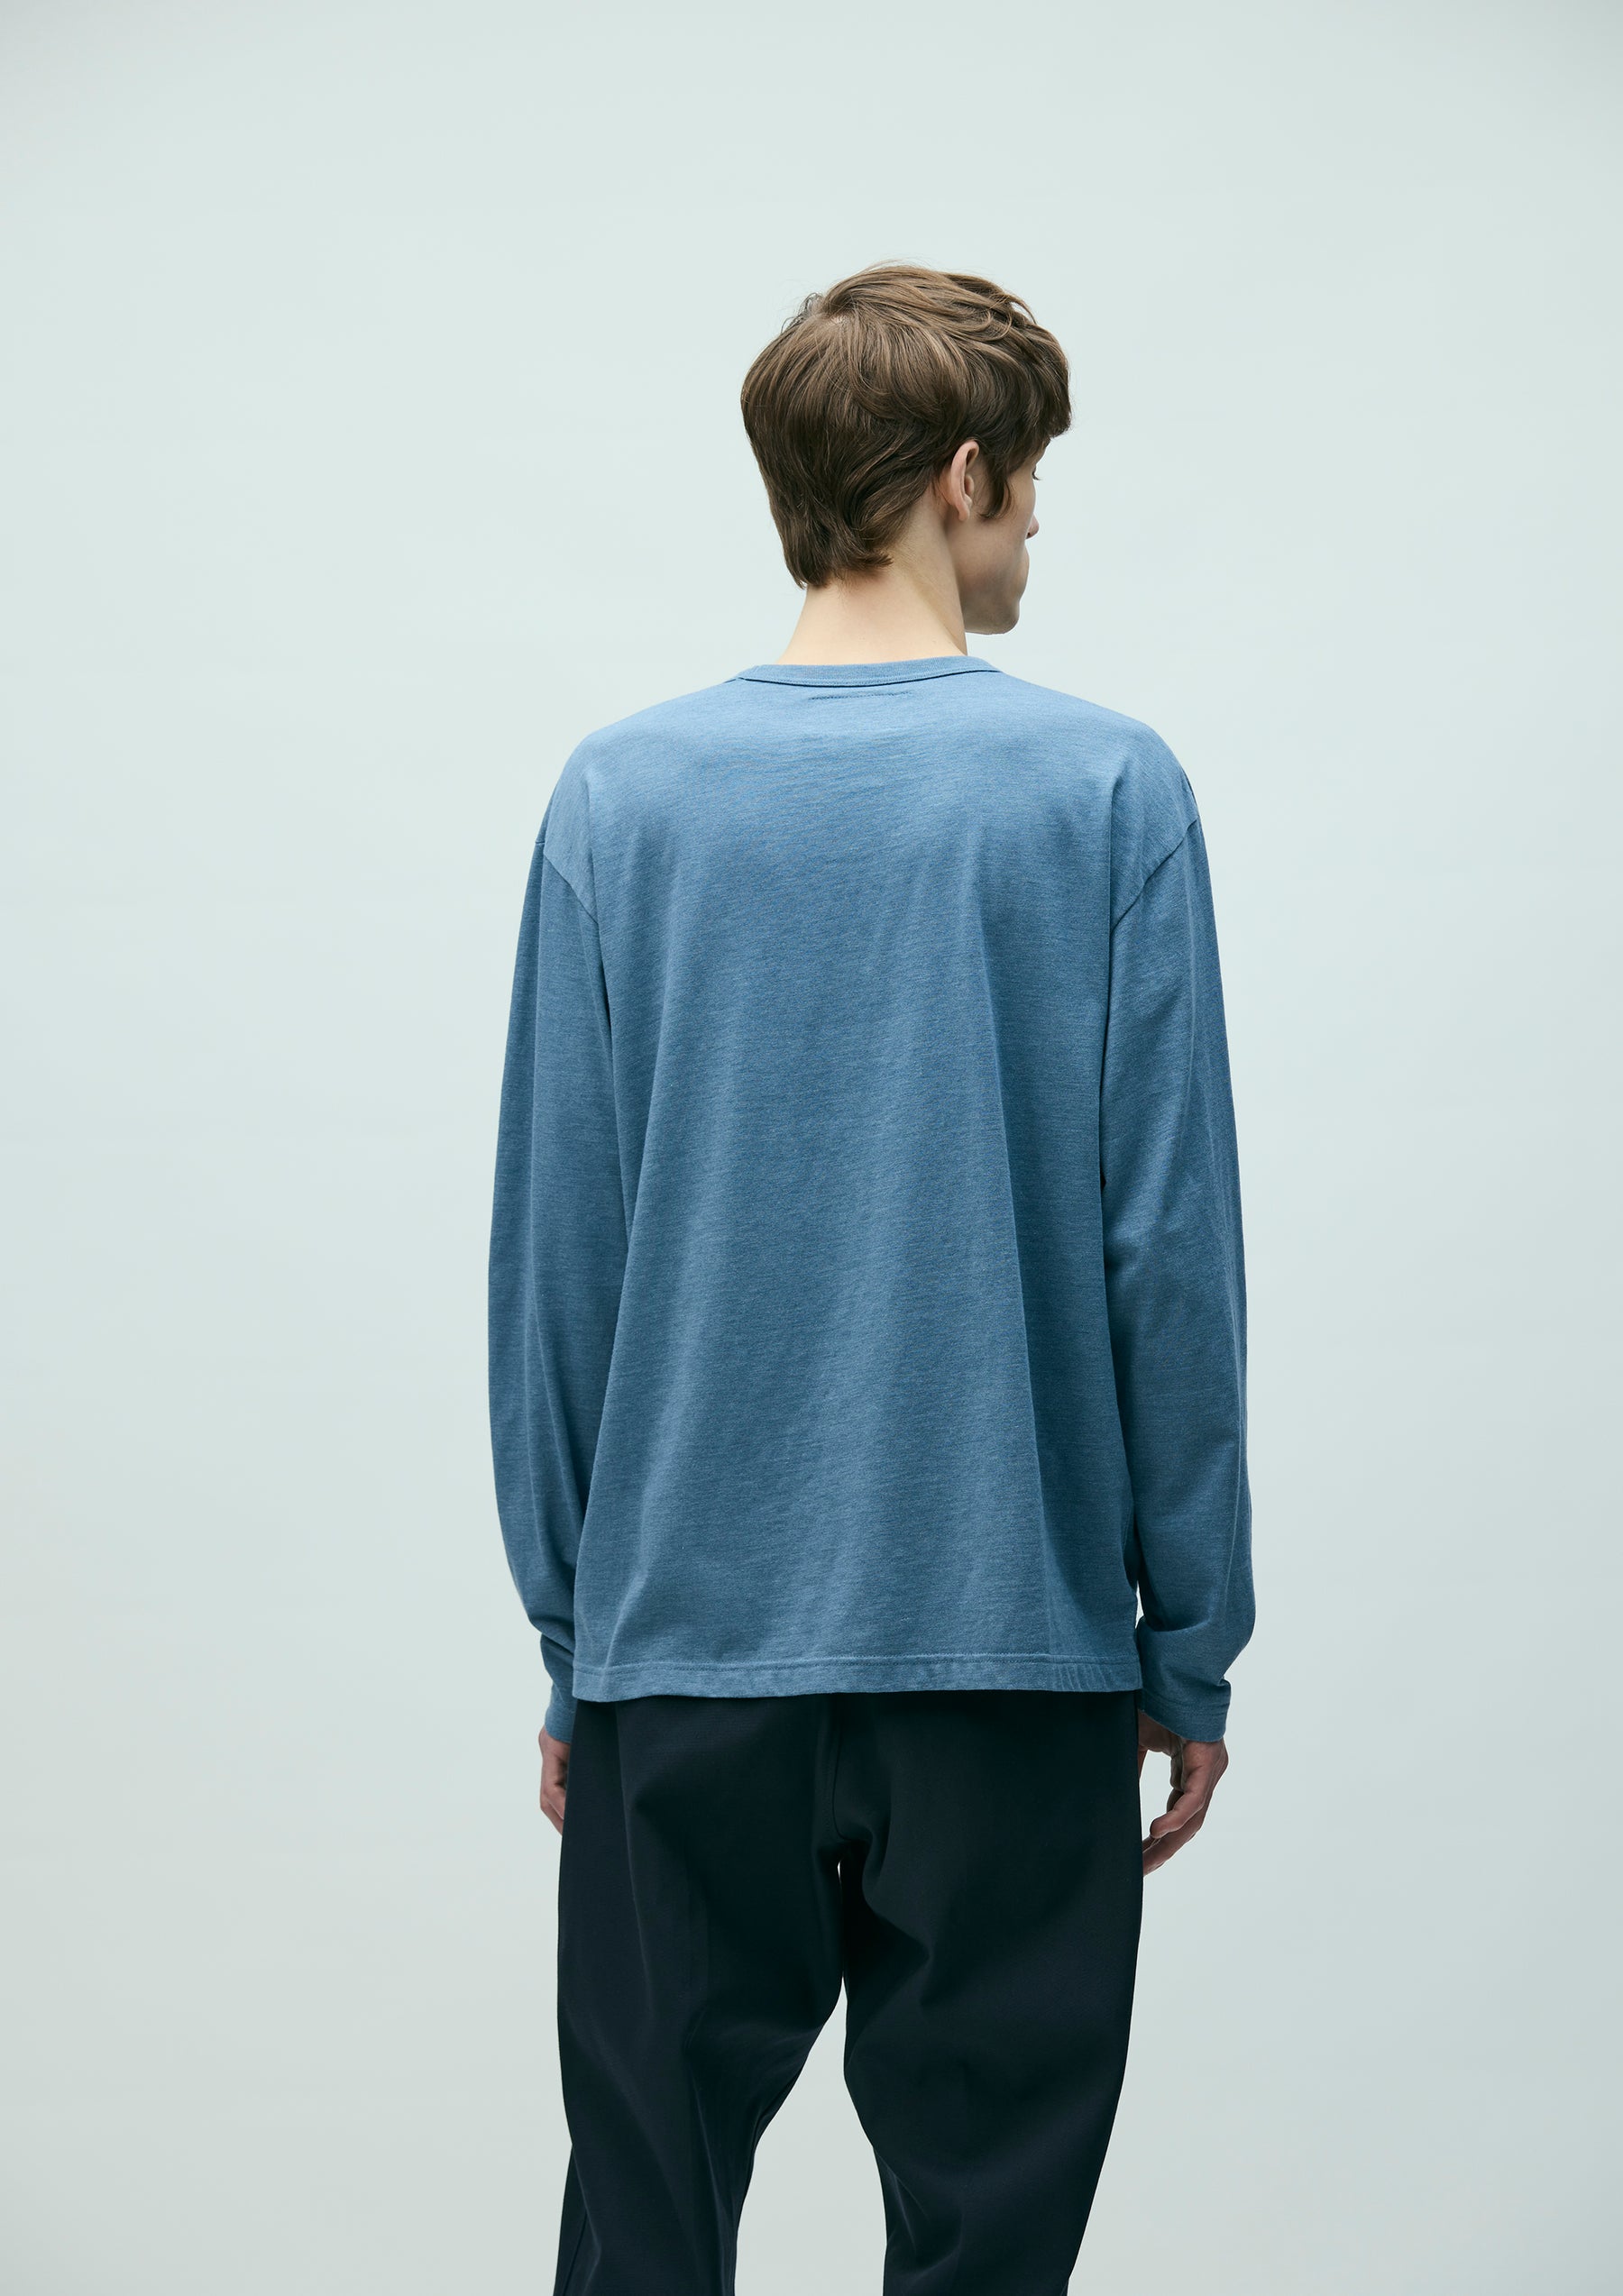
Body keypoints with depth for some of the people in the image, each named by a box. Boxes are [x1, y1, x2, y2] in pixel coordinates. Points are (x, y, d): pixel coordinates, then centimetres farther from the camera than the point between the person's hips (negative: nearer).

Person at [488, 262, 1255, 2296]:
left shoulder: (619, 801, 1)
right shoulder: (1103, 793, -5)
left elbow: (554, 1253, 1)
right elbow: (1168, 1247, -5)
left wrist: (570, 1628, 9)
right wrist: (1194, 1646, 3)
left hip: (687, 1639, 2)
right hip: (1017, 1635, -2)